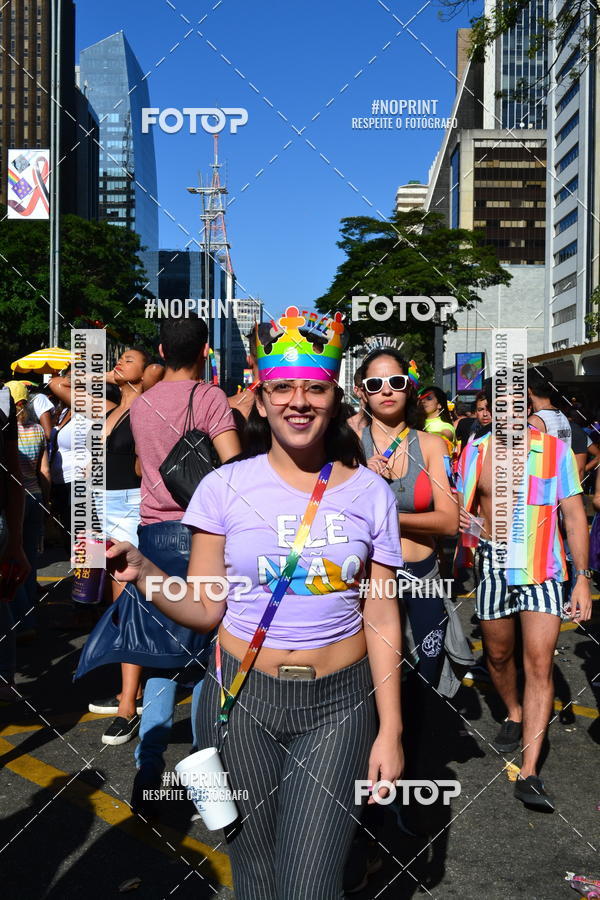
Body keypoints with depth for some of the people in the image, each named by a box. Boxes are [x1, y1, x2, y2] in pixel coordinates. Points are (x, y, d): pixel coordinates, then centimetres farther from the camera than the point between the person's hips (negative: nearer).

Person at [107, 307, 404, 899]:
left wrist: (390, 729, 1)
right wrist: (141, 574, -20)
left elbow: (381, 618, 2)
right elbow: (205, 610, -3)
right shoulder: (225, 486, -4)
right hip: (242, 696, 0)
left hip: (339, 703, 0)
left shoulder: (370, 493, -1)